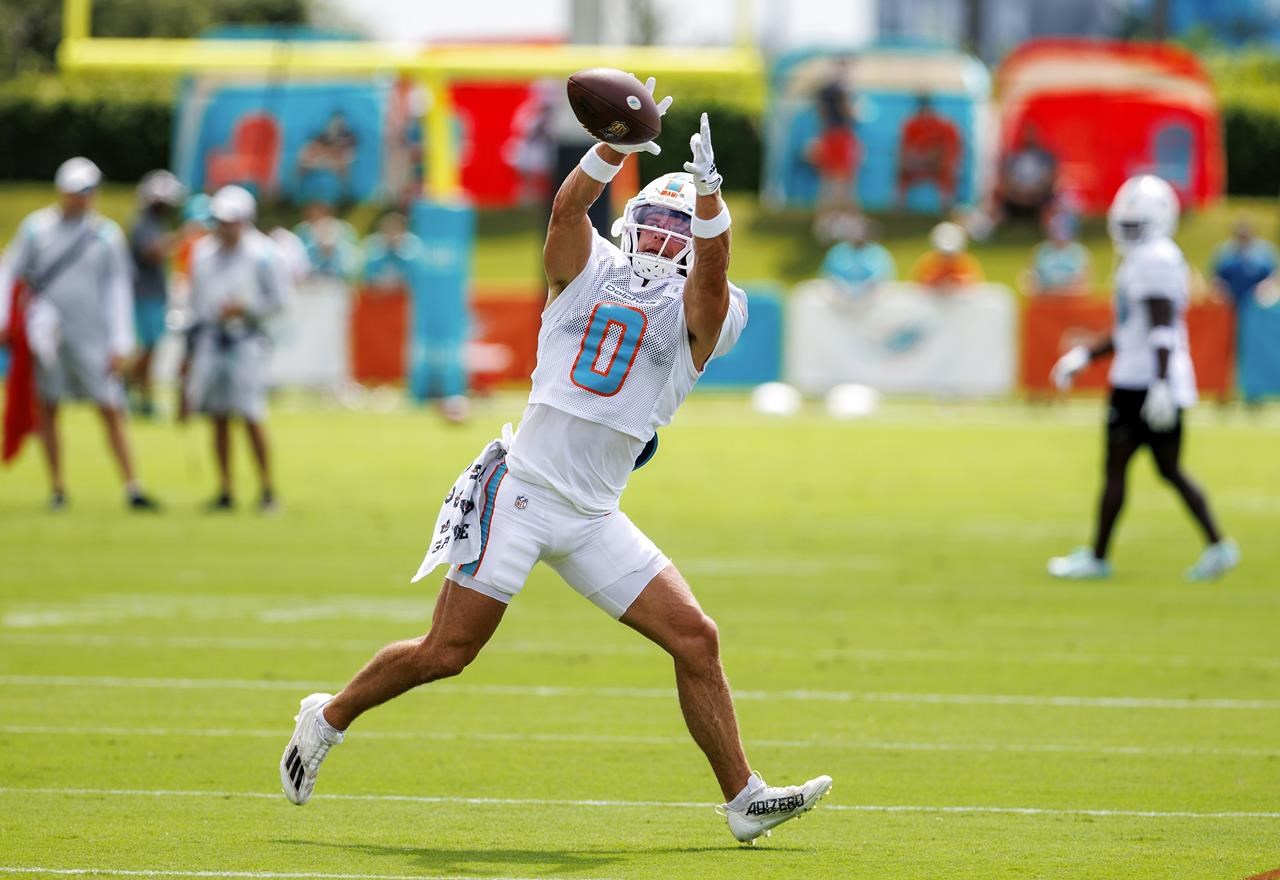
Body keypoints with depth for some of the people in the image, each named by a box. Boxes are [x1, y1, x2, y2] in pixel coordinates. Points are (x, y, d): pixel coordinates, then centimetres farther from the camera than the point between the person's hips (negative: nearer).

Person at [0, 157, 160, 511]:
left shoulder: (107, 235, 2)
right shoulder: (37, 227, 3)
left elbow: (118, 291, 3)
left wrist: (121, 344, -2)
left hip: (92, 336, -1)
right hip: (46, 335, 1)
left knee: (112, 411, -4)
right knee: (47, 409, 4)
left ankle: (132, 488, -3)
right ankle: (57, 487, 14)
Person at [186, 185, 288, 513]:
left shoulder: (262, 253, -6)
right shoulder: (203, 252, 10)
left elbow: (278, 299, -3)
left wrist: (246, 308, -16)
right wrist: (195, 338, 19)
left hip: (247, 341, -5)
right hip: (211, 339, 5)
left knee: (251, 417, -9)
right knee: (219, 418, 6)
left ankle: (267, 489, -1)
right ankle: (224, 490, 12)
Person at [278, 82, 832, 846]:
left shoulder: (695, 315, 5)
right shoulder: (589, 274, 6)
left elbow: (712, 268, -17)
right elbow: (569, 208, -14)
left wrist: (708, 191, -34)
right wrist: (620, 144, -30)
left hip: (595, 518, 2)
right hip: (521, 490, -2)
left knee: (696, 639, -5)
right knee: (446, 653, -3)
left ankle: (744, 798, 0)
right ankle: (330, 718, 19)